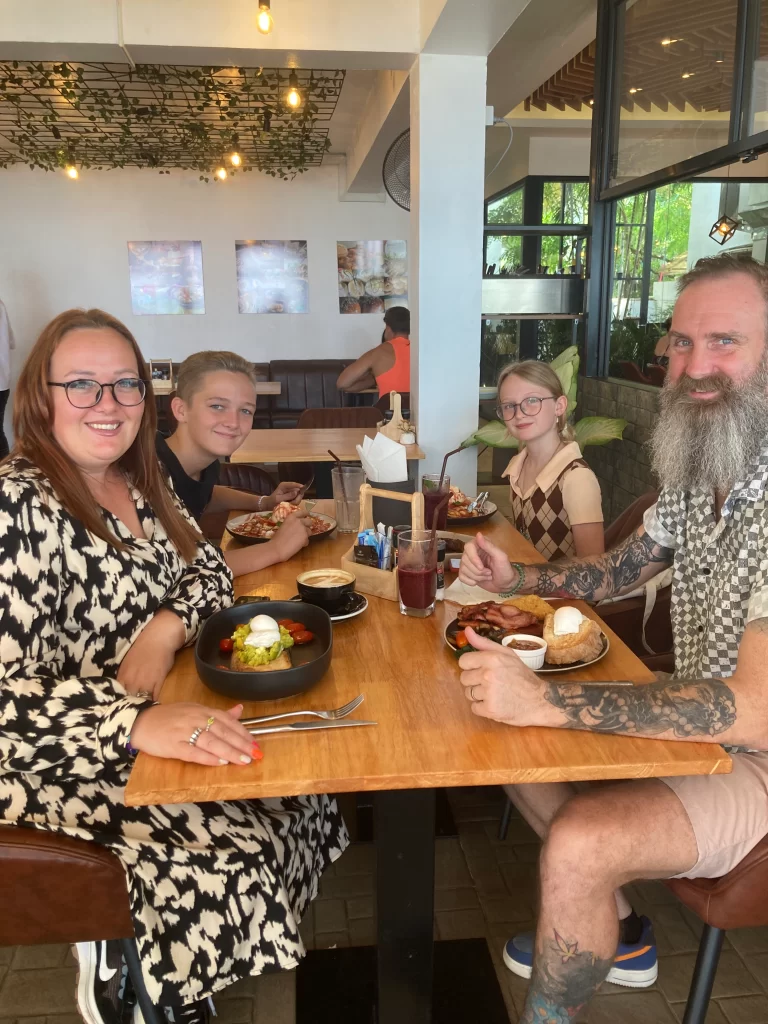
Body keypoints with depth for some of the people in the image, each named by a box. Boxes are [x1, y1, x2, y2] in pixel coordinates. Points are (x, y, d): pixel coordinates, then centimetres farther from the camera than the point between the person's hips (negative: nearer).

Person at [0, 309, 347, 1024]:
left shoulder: (137, 480, 3)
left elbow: (207, 567, 9)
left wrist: (165, 628, -12)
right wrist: (137, 722, -38)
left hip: (155, 718, 8)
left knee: (300, 785, -2)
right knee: (227, 858, -21)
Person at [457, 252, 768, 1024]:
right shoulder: (696, 474, 0)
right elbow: (621, 568, 15)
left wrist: (547, 700, -39)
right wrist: (518, 578, -2)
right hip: (701, 727, 9)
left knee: (578, 844, -26)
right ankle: (614, 932, 26)